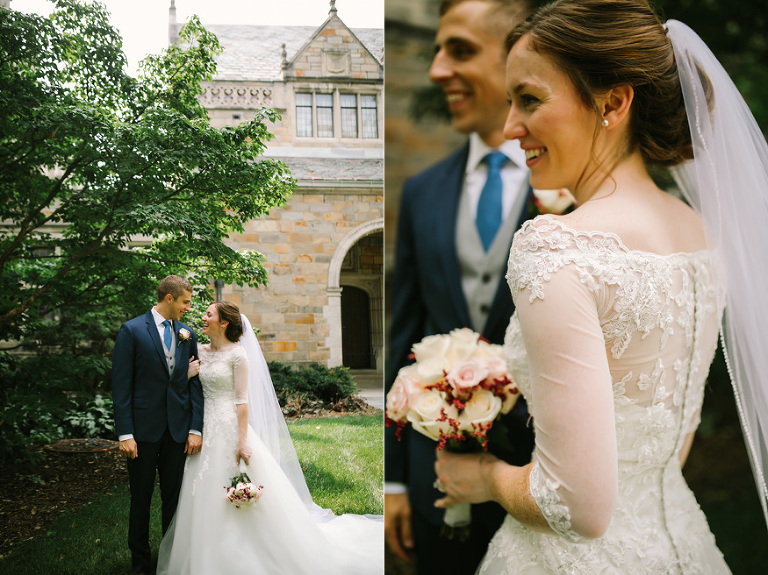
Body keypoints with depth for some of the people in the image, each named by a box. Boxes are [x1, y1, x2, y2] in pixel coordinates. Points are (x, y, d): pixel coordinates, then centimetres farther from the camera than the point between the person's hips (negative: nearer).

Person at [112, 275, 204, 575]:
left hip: (178, 429, 3)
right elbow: (121, 385, -8)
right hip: (143, 428, -3)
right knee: (141, 498, 10)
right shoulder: (132, 330, -6)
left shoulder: (187, 334, 7)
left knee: (174, 497, 10)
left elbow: (195, 383, 6)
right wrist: (125, 434, -13)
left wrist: (195, 429, -2)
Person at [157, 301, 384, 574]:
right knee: (207, 496, 11)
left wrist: (243, 441, -17)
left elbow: (242, 400, -13)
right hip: (206, 428, 6)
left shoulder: (237, 354, -10)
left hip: (230, 426, -6)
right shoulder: (200, 352, 9)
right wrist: (187, 374, -5)